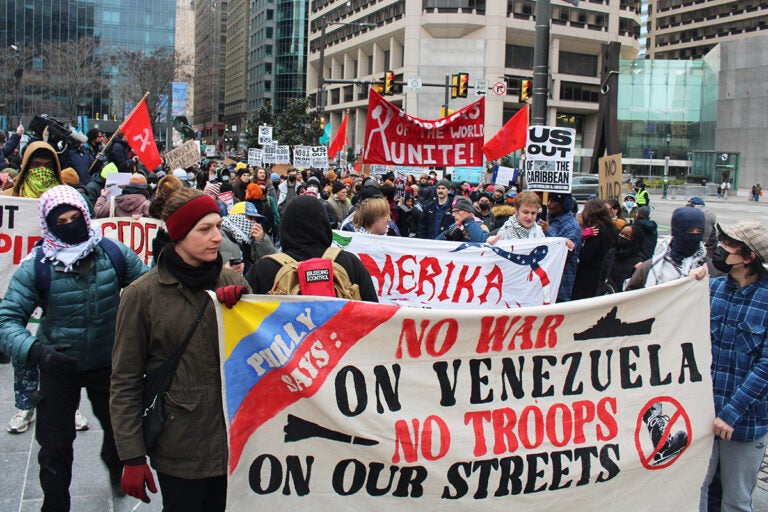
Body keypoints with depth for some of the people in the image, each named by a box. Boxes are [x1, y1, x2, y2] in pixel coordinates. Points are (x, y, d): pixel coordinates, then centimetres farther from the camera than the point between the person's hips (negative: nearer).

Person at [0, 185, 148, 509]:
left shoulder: (114, 253, -11)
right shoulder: (35, 267, -16)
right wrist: (35, 350, -34)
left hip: (109, 361, 2)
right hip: (58, 365, -2)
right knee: (55, 446, 8)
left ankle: (116, 466, 57)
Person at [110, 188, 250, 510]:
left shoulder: (233, 283, 2)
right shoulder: (143, 295, -6)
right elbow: (125, 383, -3)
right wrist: (132, 458, -5)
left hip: (233, 438, 3)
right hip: (179, 447, -3)